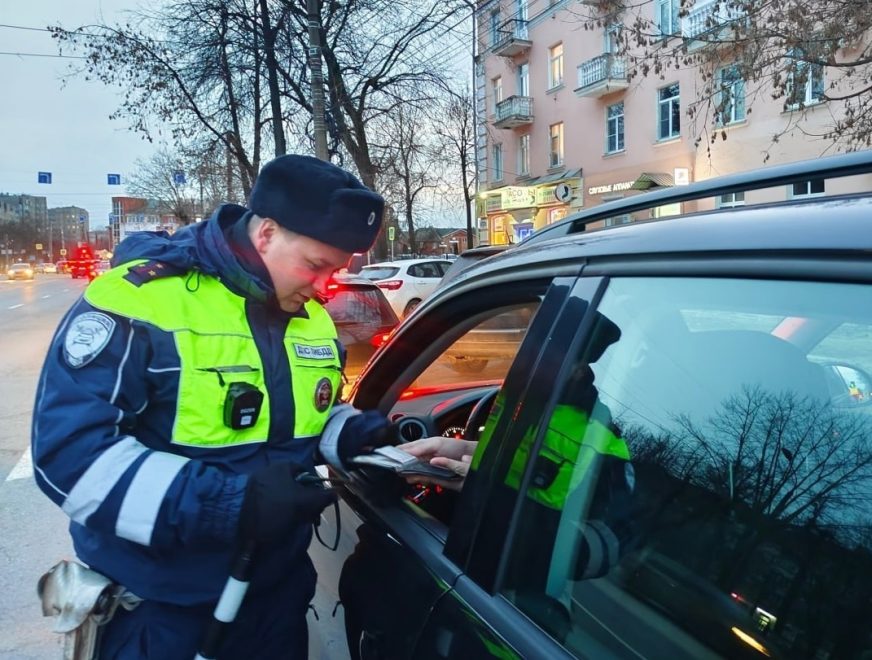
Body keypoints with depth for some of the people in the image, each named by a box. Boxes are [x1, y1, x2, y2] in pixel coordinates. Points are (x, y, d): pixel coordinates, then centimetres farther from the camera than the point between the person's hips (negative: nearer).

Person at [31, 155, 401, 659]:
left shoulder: (312, 316, 2)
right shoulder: (138, 299, -21)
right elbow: (70, 452, -25)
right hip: (160, 604, -5)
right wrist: (230, 504, -31)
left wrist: (360, 435, -9)